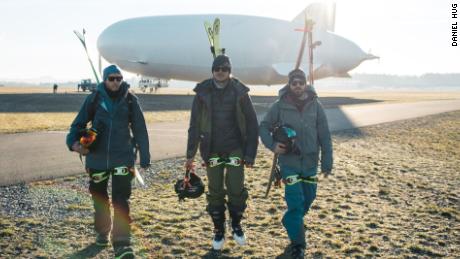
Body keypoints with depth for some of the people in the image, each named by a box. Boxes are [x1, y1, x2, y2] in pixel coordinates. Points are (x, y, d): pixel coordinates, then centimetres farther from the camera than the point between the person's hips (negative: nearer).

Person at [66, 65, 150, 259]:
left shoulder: (130, 100, -1)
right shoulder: (94, 99, -1)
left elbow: (140, 129, 2)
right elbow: (79, 123, 2)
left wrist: (144, 158, 1)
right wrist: (73, 141, -18)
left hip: (122, 158, -2)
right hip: (97, 158, 2)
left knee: (121, 201, -8)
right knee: (99, 198, 17)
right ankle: (102, 232, 39)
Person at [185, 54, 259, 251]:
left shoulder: (239, 92, -5)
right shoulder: (202, 93, -2)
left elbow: (252, 124, -1)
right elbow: (194, 125, 3)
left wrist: (250, 154, -5)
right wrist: (190, 154, 2)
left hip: (235, 148, -1)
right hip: (212, 150, 1)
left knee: (236, 189, -3)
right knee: (215, 191, 6)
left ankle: (236, 225, 22)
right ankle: (219, 231, 23)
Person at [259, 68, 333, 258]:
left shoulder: (315, 106, -3)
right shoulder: (279, 106, -7)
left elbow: (325, 137, 0)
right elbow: (264, 127, 3)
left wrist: (327, 163, -1)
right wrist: (272, 145, -15)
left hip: (310, 162, 3)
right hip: (289, 162, -3)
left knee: (308, 198, 16)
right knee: (295, 202, -5)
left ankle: (289, 222, 44)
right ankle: (297, 244, 8)